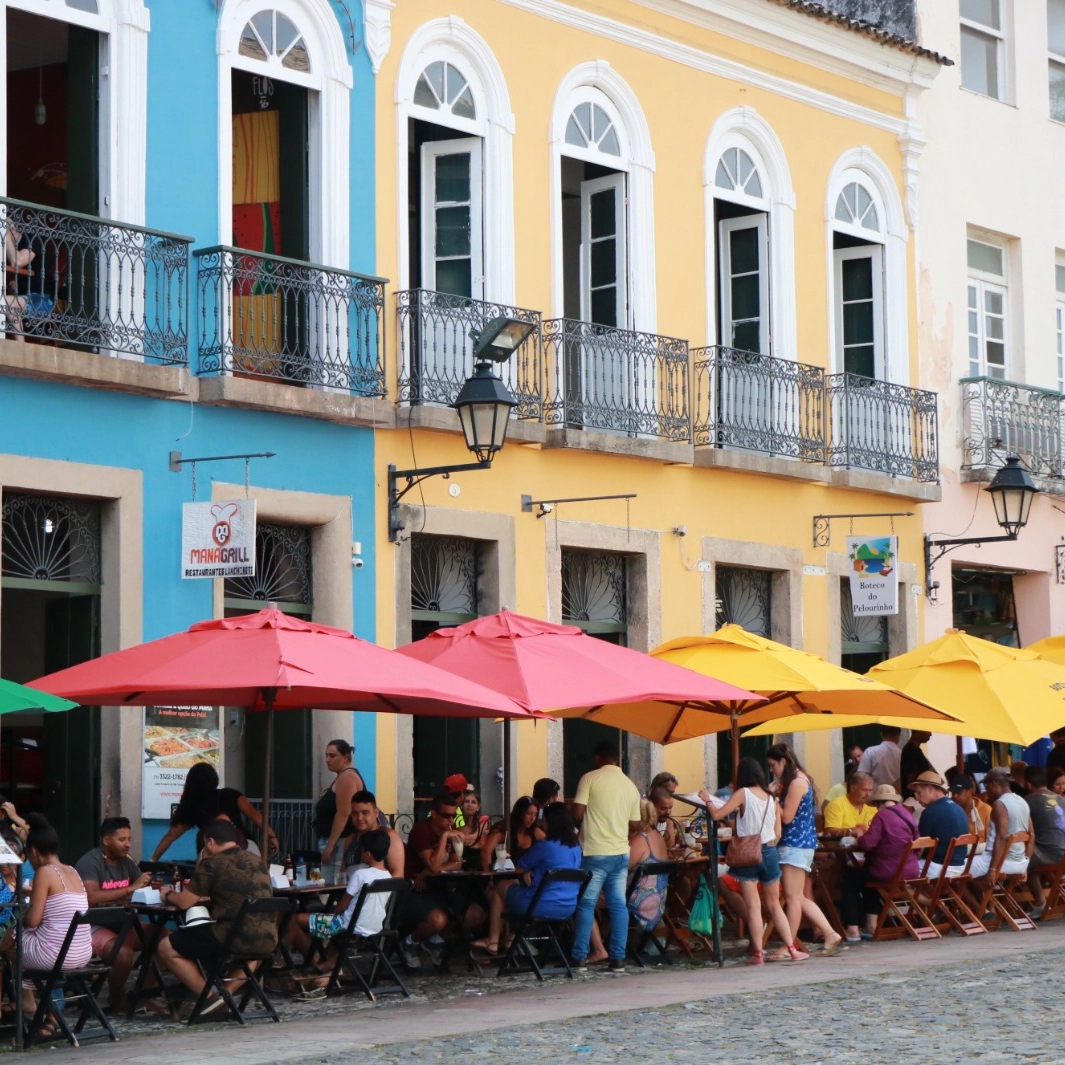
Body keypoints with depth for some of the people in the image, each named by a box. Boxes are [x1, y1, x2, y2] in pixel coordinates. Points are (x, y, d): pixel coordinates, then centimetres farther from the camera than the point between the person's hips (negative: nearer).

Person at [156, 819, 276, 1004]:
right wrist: (208, 897, 37)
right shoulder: (256, 861, 16)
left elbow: (184, 903, 1)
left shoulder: (212, 864, -4)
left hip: (233, 940, -7)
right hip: (267, 940, 7)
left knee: (166, 948, 8)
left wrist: (168, 894, 21)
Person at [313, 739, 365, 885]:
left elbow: (343, 813, -21)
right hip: (338, 843, 11)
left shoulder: (347, 777, -13)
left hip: (341, 843, -11)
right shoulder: (343, 776, 20)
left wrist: (330, 845, -23)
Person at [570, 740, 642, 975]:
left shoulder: (590, 778, -5)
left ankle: (580, 958, 0)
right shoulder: (631, 786, 9)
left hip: (594, 852, -4)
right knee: (618, 905, 5)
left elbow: (577, 813, -9)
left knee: (586, 904, 1)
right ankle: (617, 959, 4)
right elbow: (635, 826, 11)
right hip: (621, 853, 4)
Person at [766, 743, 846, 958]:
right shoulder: (797, 781, 17)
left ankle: (790, 947, -3)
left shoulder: (797, 783, -14)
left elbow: (786, 817, -16)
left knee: (792, 896, -6)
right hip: (799, 844, 10)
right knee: (799, 898, 10)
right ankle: (831, 935, 11)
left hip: (796, 845, -10)